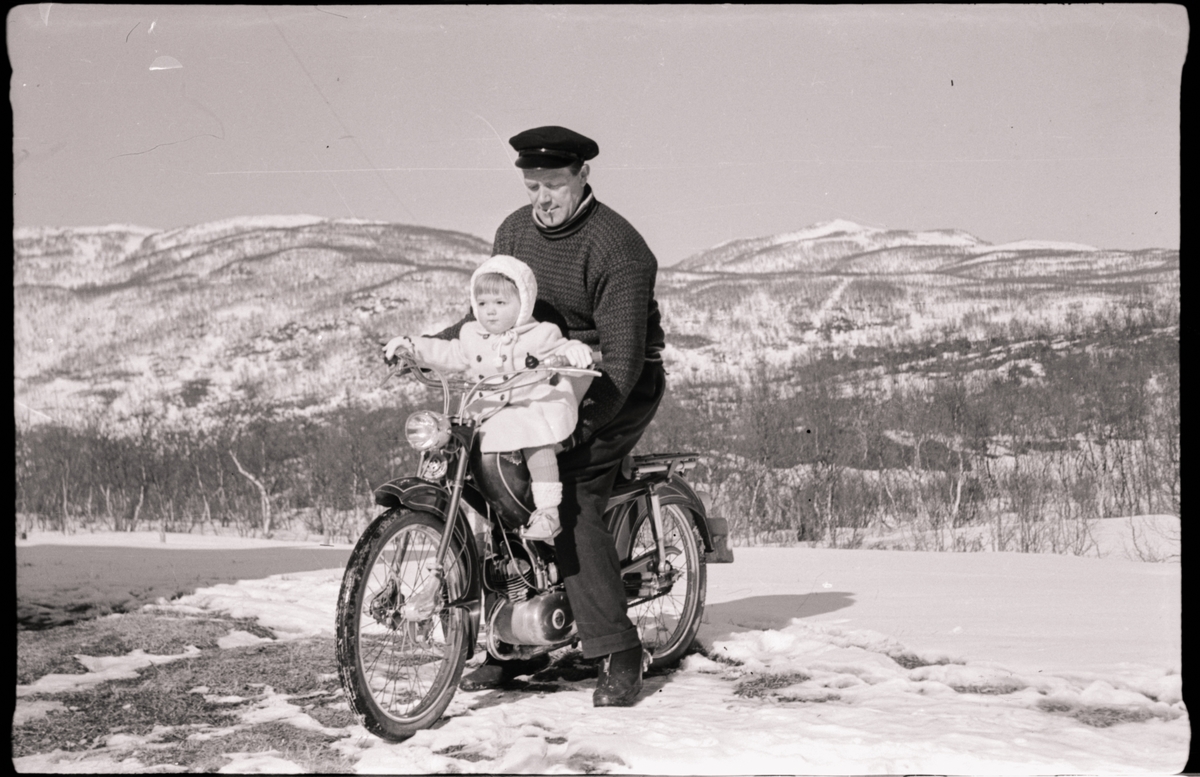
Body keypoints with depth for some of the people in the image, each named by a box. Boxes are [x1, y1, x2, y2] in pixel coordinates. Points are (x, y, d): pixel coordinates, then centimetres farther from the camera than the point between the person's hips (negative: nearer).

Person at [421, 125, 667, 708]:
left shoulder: (616, 248, -19)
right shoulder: (515, 231, 5)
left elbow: (622, 357, -24)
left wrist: (582, 424, -31)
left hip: (616, 389, -7)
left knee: (571, 504, -22)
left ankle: (617, 654, -16)